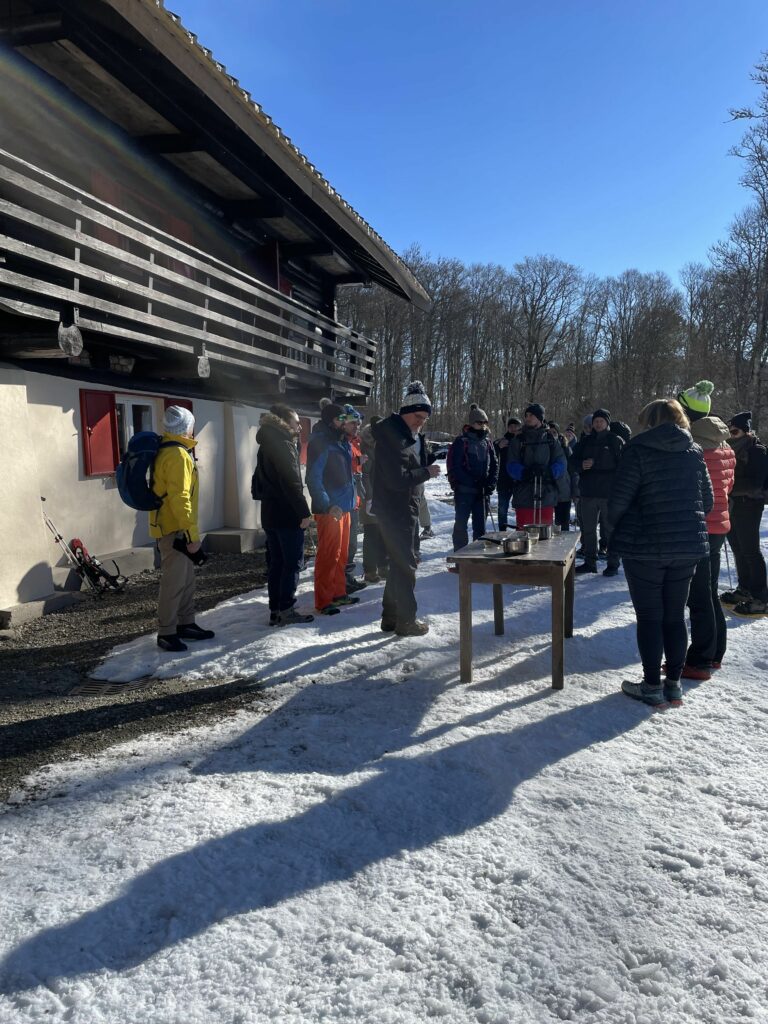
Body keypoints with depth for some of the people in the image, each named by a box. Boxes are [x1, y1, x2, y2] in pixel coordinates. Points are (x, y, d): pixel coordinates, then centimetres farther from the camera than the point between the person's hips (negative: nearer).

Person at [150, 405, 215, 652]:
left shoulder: (167, 451, 16)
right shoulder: (178, 455, -17)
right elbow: (179, 498, -24)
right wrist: (191, 534, -22)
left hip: (172, 527, 10)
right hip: (175, 529, -10)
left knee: (186, 579, 17)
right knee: (174, 582, -6)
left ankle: (186, 624, 25)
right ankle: (166, 633, 0)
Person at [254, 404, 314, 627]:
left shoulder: (266, 445, 16)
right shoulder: (284, 445, -13)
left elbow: (260, 479, 21)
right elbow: (292, 483, -19)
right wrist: (304, 512, -18)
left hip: (270, 514, 9)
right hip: (288, 515, -9)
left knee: (275, 562, 11)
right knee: (293, 562, -3)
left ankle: (275, 611, 14)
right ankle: (286, 610, -3)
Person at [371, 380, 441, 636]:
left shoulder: (406, 435, 13)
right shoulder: (391, 437, -18)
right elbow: (397, 479, -23)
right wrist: (427, 472, -15)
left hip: (404, 508, 10)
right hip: (395, 510, -10)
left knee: (400, 563, 16)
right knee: (405, 565, -2)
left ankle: (391, 617, 26)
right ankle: (406, 621, 8)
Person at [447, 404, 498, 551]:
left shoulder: (487, 442, 10)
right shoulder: (461, 442, -7)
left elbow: (494, 465, 13)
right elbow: (453, 467, -12)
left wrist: (490, 484, -2)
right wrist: (472, 483, -15)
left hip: (483, 492, 5)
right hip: (464, 491, -5)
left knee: (480, 523, 10)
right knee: (461, 523, 1)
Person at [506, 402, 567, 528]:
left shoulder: (551, 440, 10)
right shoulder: (518, 441, 8)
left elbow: (560, 464, 2)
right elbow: (511, 466, -2)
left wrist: (548, 472, -19)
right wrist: (524, 472, -22)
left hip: (546, 496, 1)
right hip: (524, 496, -1)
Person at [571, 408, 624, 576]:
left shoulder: (616, 441, 0)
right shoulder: (586, 441, 12)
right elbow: (573, 461, 13)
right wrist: (582, 465, -9)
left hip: (609, 493, -4)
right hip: (588, 493, 5)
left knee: (610, 529, 0)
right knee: (587, 529, 9)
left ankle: (613, 563, 7)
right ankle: (589, 562, 19)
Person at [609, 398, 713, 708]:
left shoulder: (638, 449, -10)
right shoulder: (694, 452, 6)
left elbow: (618, 499, -13)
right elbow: (707, 501, 8)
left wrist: (618, 529, 6)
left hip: (646, 545, -5)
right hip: (689, 544, 5)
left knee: (649, 616, 5)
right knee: (675, 616, 13)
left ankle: (652, 687, 10)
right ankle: (674, 684, 19)